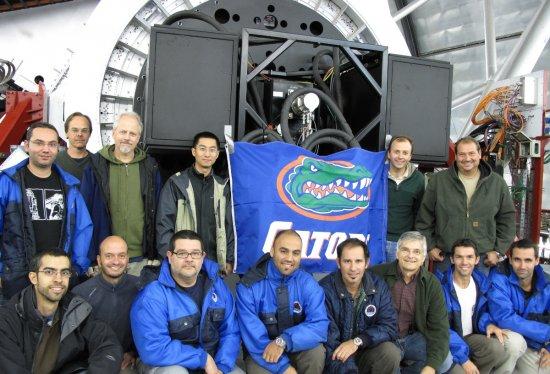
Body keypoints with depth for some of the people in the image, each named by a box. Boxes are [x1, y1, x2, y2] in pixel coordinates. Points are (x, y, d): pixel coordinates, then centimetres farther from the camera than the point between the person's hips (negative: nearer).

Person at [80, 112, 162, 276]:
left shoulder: (149, 166, 6)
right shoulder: (96, 164, 1)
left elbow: (155, 212, 7)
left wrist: (156, 254, 4)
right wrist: (88, 257, -4)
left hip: (141, 259, 1)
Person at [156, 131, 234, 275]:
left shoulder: (222, 187, 10)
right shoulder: (176, 184, -1)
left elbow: (229, 226, 11)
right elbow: (164, 224, -2)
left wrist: (229, 260, 5)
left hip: (216, 263, 3)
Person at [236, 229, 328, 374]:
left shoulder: (308, 284, -8)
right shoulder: (249, 286, -14)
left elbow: (319, 325, -17)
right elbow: (252, 335, -18)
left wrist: (284, 341, -30)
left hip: (297, 350, 1)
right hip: (263, 353, -1)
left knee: (316, 351, -27)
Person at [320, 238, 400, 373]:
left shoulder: (378, 286, -4)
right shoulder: (325, 290, -17)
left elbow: (389, 327, -8)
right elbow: (328, 340, -20)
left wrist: (357, 341, -22)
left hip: (366, 352, 3)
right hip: (337, 355, -2)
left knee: (391, 353, -24)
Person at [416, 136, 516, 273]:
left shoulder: (497, 183, 3)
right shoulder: (438, 181, -1)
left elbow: (508, 218, 9)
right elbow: (424, 217, 4)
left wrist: (498, 250, 4)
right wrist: (430, 246, 1)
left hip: (482, 259, 1)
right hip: (445, 258, 0)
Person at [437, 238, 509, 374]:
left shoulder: (481, 281, -1)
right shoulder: (441, 285, -19)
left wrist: (487, 324, -8)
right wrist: (463, 358, -23)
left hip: (470, 337, 5)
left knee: (497, 348, -26)